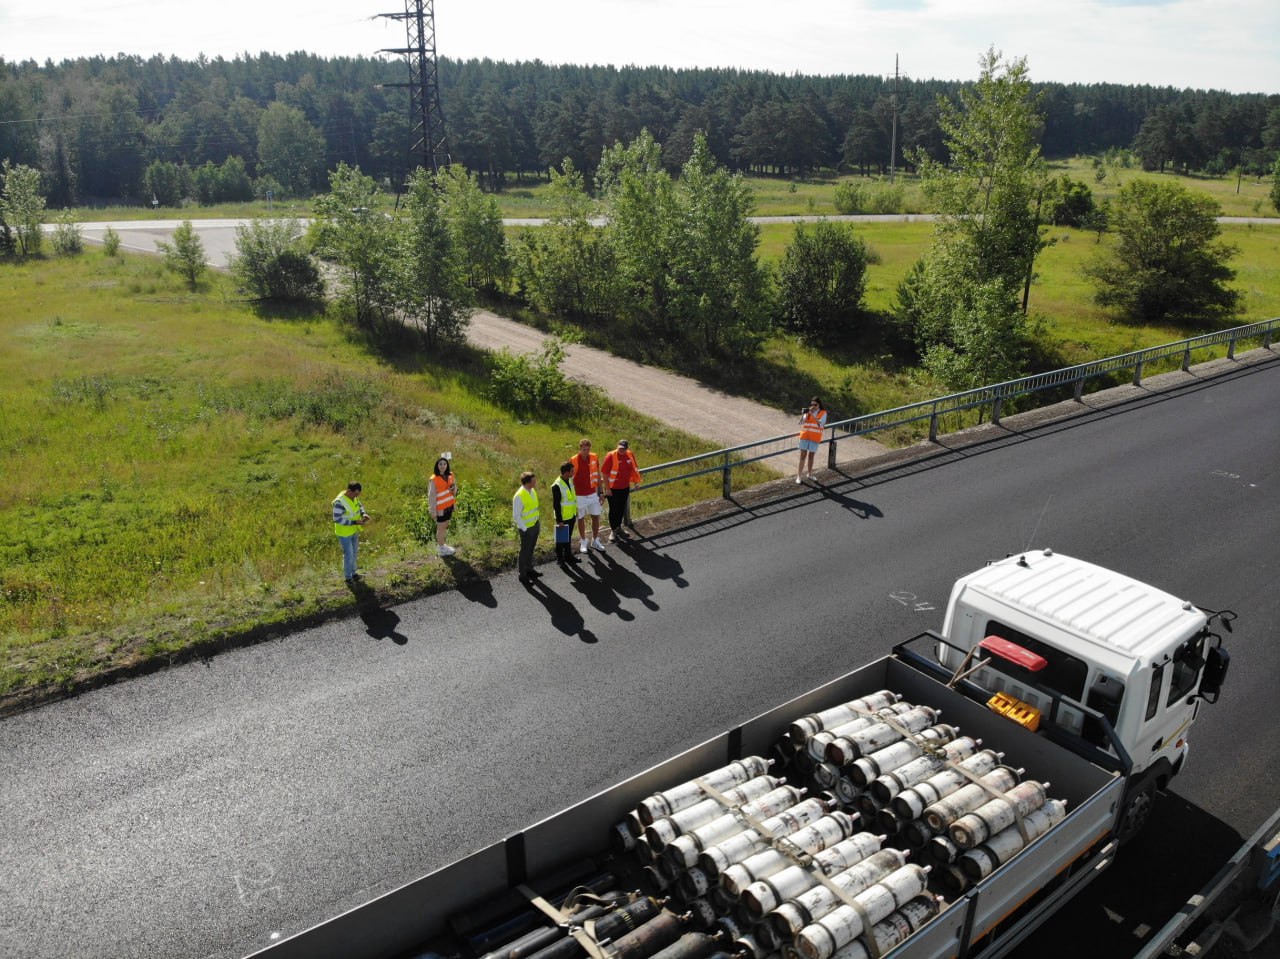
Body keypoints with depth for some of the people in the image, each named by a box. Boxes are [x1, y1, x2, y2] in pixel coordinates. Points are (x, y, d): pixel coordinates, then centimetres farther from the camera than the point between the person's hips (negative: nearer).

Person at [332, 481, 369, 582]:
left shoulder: (353, 496, -8)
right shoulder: (340, 502, -33)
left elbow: (360, 506, 10)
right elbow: (337, 519, -31)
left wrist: (363, 514, -12)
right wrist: (355, 522, -31)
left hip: (354, 530, 8)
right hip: (344, 532, -8)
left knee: (354, 551, 21)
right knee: (348, 554, 5)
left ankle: (352, 572, 41)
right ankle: (347, 576, 25)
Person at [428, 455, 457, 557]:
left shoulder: (450, 476, 1)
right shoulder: (434, 480, -18)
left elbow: (454, 492, 13)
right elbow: (431, 496, -16)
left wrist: (454, 488, -11)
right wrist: (433, 511, -15)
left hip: (449, 506, 6)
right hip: (440, 508, -6)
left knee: (445, 526, 16)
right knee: (441, 528, 6)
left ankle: (441, 545, 31)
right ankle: (441, 548, 18)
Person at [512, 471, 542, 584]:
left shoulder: (532, 490, -2)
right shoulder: (519, 496, -26)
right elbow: (516, 516, -20)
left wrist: (537, 521, 11)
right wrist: (524, 529, -17)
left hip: (535, 524, 7)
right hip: (526, 528, -7)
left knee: (531, 549, 22)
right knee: (525, 551, 7)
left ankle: (529, 569, 39)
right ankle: (522, 575, 20)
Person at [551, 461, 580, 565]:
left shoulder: (570, 480, 1)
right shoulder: (557, 486, -24)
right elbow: (556, 505, -20)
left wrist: (576, 511, 17)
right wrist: (559, 520, -18)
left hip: (571, 515, 7)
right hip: (563, 518, -7)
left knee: (569, 536, 19)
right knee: (561, 538, 9)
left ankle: (568, 555, 32)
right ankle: (559, 557, 23)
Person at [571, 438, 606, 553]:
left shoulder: (594, 458, -3)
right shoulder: (573, 460, -14)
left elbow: (598, 475, 6)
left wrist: (600, 492, 7)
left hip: (593, 493, 3)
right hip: (579, 495, -3)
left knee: (596, 517, 8)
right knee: (581, 518, 10)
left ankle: (595, 540, 24)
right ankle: (583, 542, 25)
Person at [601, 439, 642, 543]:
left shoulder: (630, 455, -3)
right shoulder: (611, 456, -17)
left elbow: (634, 469, 12)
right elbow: (605, 473, -15)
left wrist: (636, 482, 12)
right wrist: (607, 488, -16)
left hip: (625, 487, 5)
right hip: (613, 488, -5)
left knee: (622, 509, 17)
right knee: (613, 510, 4)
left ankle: (618, 527, 36)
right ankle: (613, 530, 18)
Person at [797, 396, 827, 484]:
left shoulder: (823, 413, -2)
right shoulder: (808, 412, 3)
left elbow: (820, 424, -15)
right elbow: (801, 423, -4)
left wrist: (812, 415, -20)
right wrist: (803, 414, -20)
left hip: (815, 438, -1)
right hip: (805, 436, 1)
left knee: (811, 456, 10)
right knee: (803, 455, 0)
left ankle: (809, 474, 26)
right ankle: (799, 475, 1)